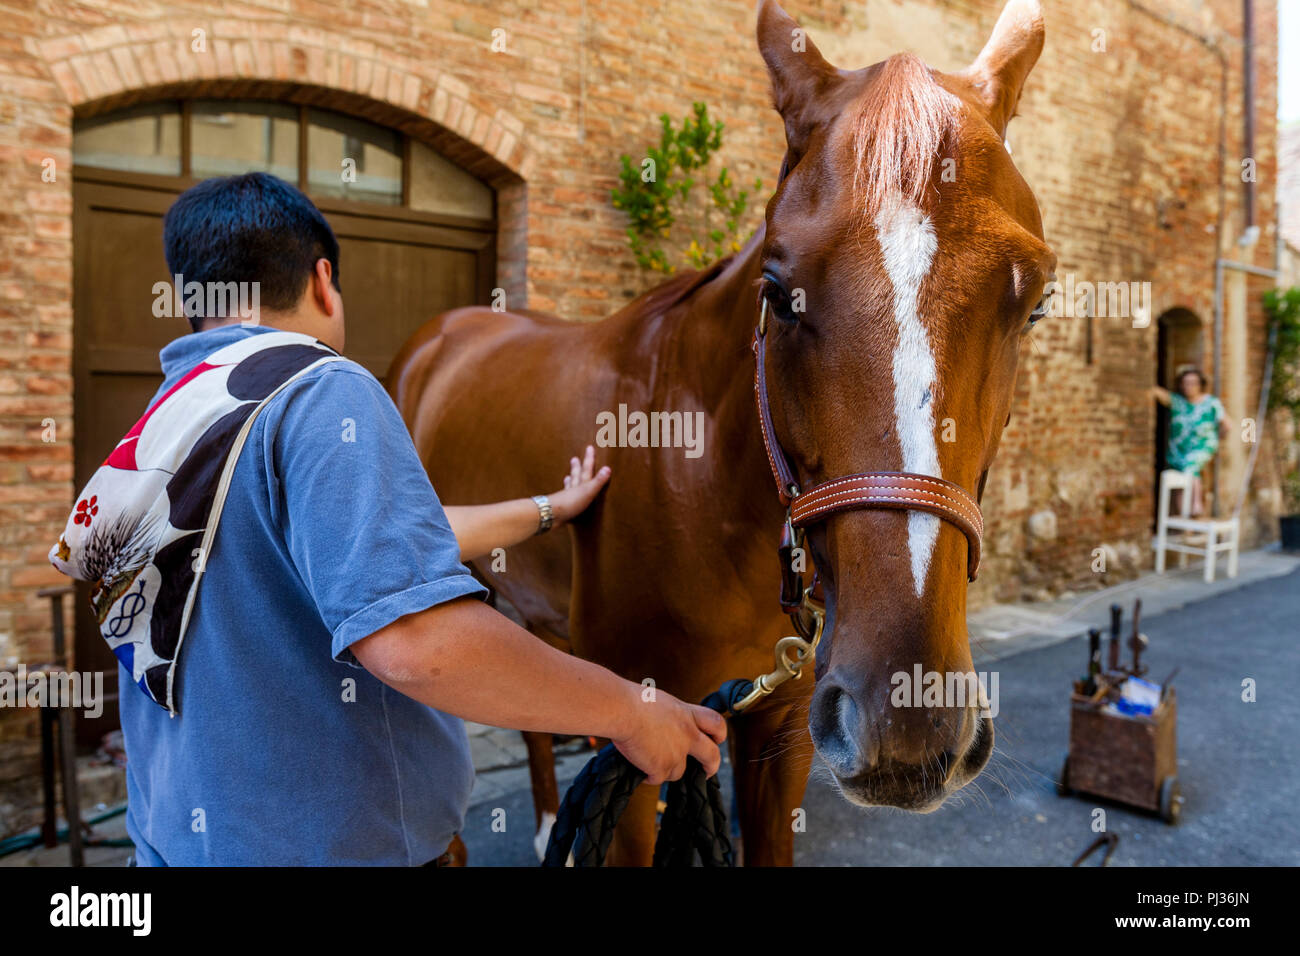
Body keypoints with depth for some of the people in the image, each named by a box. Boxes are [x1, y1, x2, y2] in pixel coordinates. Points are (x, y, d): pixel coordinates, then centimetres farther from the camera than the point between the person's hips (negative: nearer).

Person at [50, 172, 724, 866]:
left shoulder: (172, 412, 8)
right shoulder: (321, 393, -20)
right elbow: (414, 640, -34)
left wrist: (547, 510, 23)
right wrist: (629, 711, -21)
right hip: (326, 842, -9)